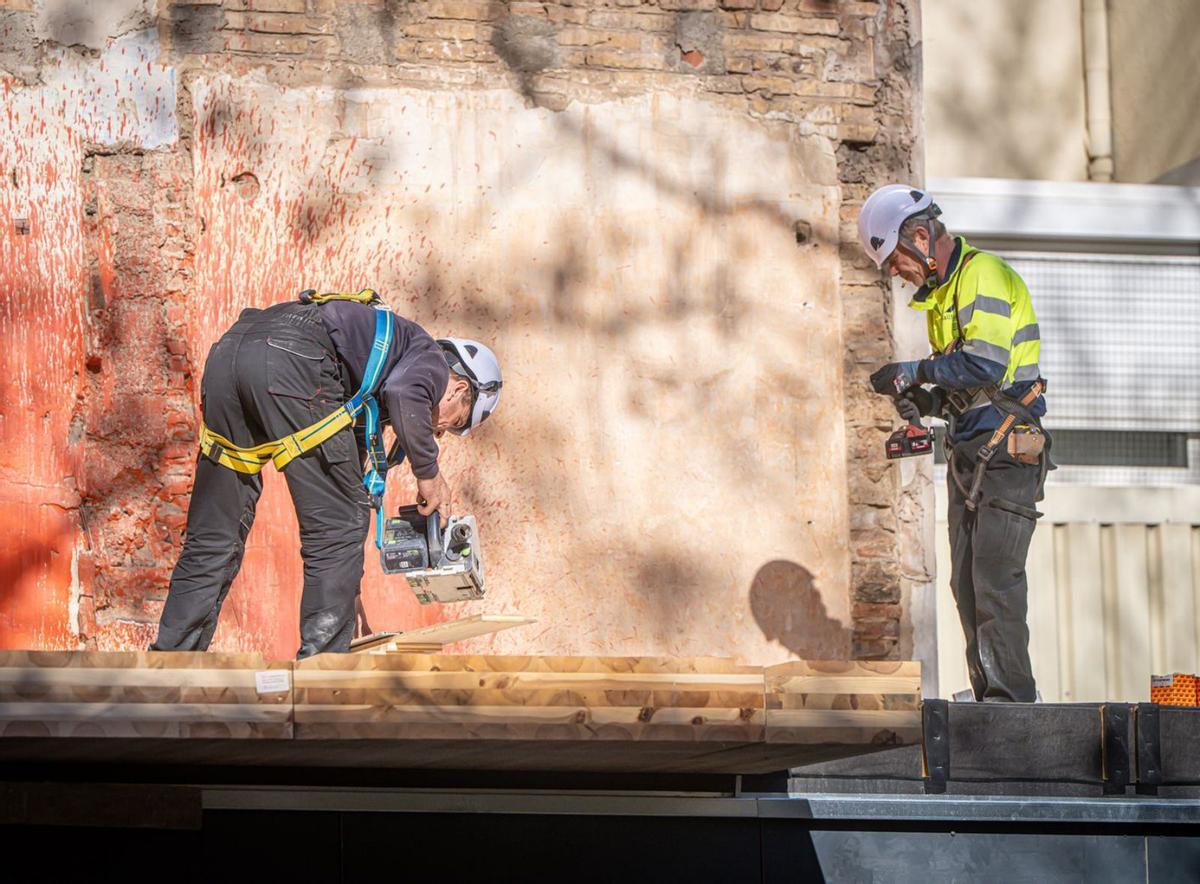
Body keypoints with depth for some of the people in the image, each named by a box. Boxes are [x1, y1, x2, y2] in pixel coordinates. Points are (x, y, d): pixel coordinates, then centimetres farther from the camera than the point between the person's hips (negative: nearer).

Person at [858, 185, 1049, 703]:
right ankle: (989, 695, 10)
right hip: (968, 452, 10)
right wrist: (926, 401, 6)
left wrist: (914, 372, -15)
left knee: (995, 579, -13)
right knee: (967, 582, 7)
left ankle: (1013, 695, -11)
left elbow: (986, 365, -24)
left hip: (1008, 451, -10)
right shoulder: (940, 292, 19)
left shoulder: (983, 275, -12)